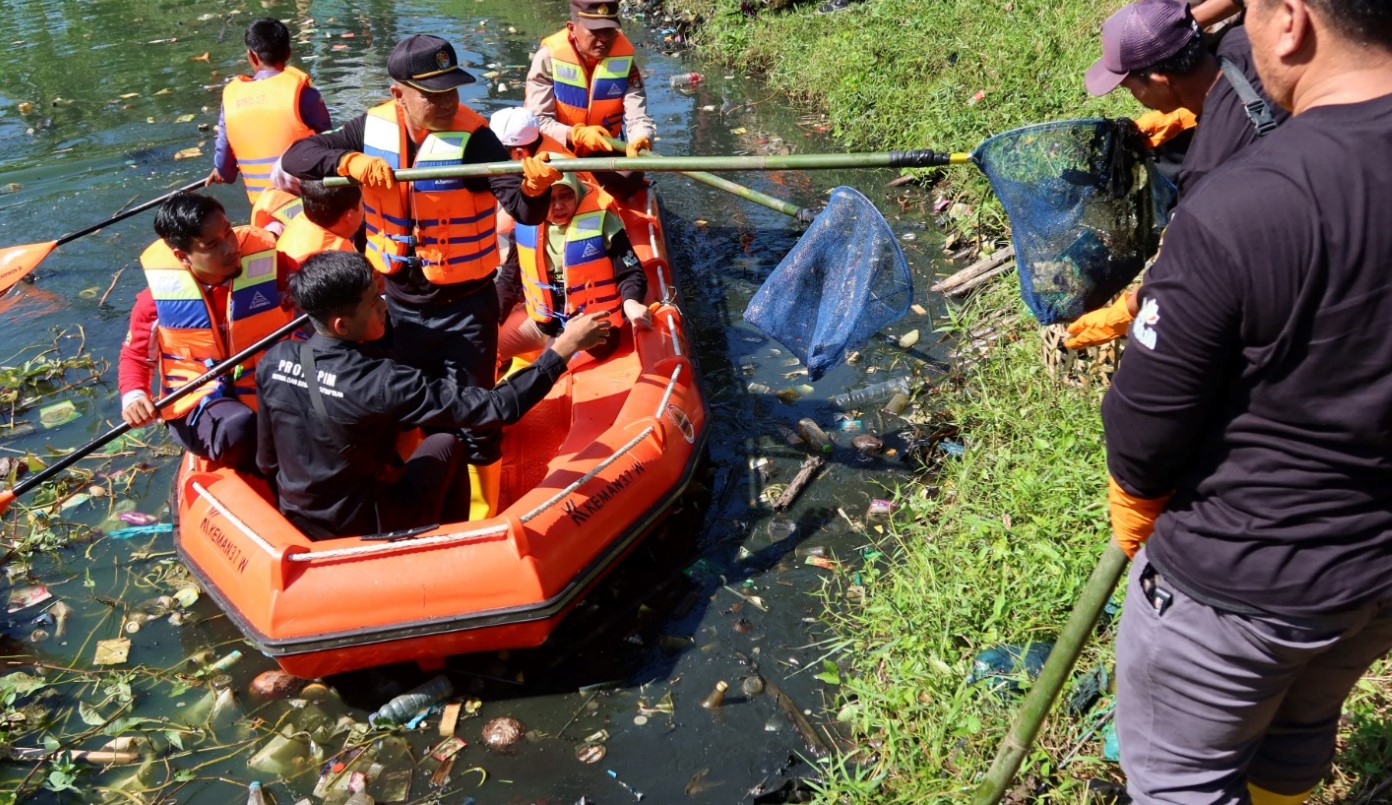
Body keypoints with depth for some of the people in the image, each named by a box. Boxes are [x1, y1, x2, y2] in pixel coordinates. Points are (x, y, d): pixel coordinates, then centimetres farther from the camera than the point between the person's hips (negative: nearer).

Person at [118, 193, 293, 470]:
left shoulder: (267, 264, -8)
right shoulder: (159, 294, -7)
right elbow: (135, 356, 7)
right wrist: (133, 395, -14)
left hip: (267, 392, 2)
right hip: (195, 404, -1)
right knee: (239, 426, -37)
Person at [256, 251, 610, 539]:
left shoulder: (274, 361, -12)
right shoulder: (381, 383, -29)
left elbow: (267, 462, 1)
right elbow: (496, 408, -28)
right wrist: (563, 348, -22)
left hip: (296, 523, 5)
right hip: (368, 533, -5)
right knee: (446, 445, 15)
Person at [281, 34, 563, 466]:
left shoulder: (472, 137, -19)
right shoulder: (373, 128, -6)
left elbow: (525, 210, -29)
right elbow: (296, 156, -7)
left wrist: (534, 187, -53)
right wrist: (350, 161, -26)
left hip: (463, 306, -4)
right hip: (399, 301, 4)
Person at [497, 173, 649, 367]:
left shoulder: (600, 221, -18)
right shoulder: (526, 226, -5)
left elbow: (630, 272, -17)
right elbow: (510, 277, 10)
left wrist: (631, 303, -38)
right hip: (540, 320, 5)